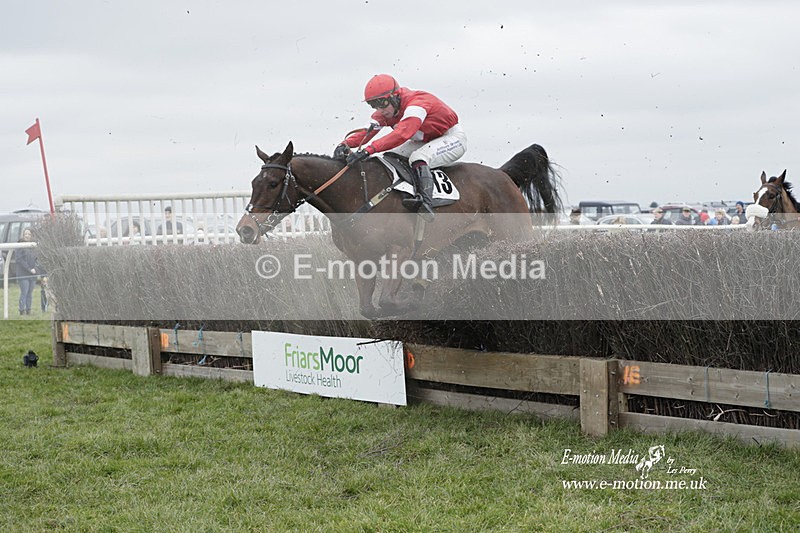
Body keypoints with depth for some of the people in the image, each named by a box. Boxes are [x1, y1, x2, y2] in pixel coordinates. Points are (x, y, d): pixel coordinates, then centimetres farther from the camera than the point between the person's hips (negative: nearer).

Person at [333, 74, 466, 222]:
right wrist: (346, 144, -38)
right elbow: (367, 130, -17)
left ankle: (425, 202, -49)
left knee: (418, 158, -35)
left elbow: (401, 134, -47)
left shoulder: (415, 104, -32)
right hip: (425, 141, 9)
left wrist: (368, 150, -56)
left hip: (453, 138, -9)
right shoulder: (386, 110, -6)